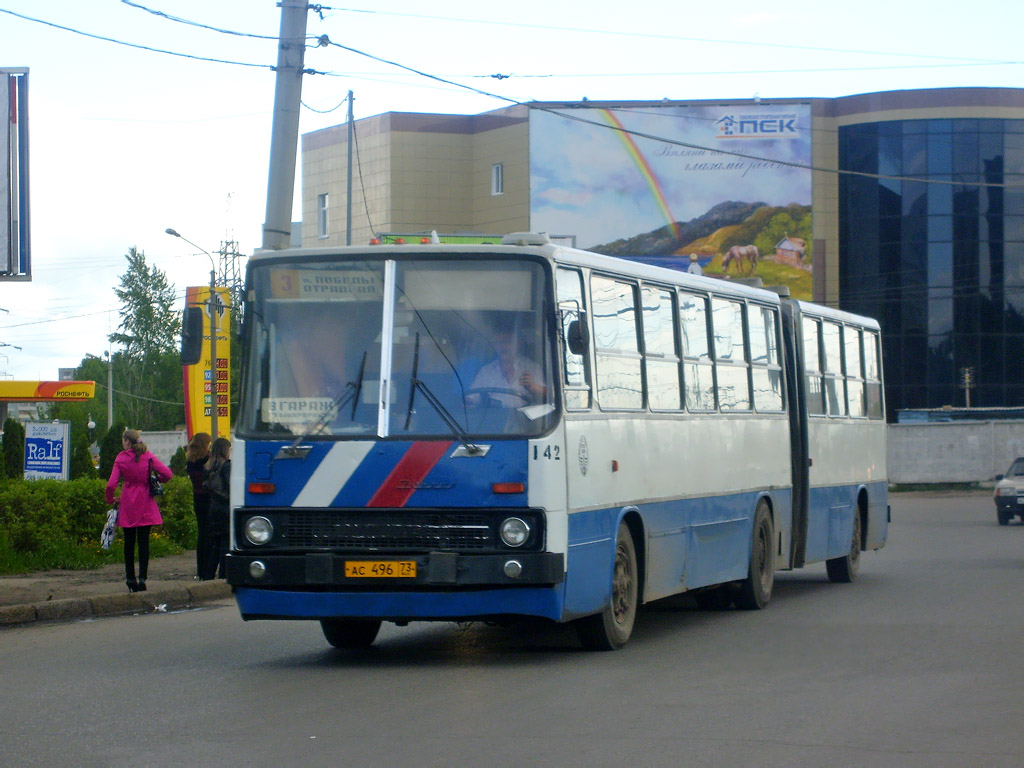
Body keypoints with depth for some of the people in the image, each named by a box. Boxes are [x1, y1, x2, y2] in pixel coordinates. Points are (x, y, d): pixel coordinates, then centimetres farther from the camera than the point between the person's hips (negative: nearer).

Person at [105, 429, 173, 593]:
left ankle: (130, 578, 12)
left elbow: (112, 484, -12)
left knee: (129, 542, 10)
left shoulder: (121, 458, -5)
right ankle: (142, 577, -8)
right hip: (145, 504, 1)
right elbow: (167, 473, -9)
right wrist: (156, 481, 11)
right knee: (143, 541, 2)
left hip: (128, 504, 0)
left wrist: (110, 499, 6)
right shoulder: (148, 456, -2)